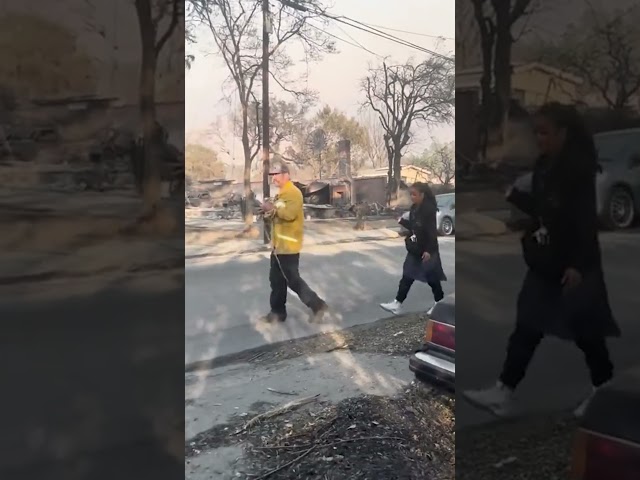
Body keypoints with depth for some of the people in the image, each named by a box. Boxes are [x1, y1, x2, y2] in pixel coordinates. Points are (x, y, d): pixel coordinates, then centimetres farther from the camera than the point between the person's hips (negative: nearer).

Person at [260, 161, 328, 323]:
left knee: (292, 280, -6)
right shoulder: (281, 194, 17)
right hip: (279, 244, 10)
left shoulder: (293, 192, -15)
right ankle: (277, 312, 23)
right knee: (276, 280, 14)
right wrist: (269, 212, 6)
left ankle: (317, 305, 5)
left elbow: (290, 214, -30)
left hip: (288, 245, -10)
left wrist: (272, 208, -22)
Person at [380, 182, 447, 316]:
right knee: (407, 277, 6)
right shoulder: (414, 208, 8)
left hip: (427, 250, -8)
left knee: (432, 278, 6)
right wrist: (402, 221, 1)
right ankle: (397, 304, 7)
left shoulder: (429, 209, -17)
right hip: (414, 250, 8)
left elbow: (432, 231, -20)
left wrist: (428, 250, -24)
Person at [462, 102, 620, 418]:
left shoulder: (579, 168, -15)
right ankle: (504, 392, 9)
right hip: (544, 263, 8)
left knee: (586, 330, 8)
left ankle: (604, 390, 31)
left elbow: (585, 220, -19)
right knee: (526, 327, 6)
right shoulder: (544, 165, 9)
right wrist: (511, 194, 5)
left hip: (574, 265, -7)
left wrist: (577, 264, -24)